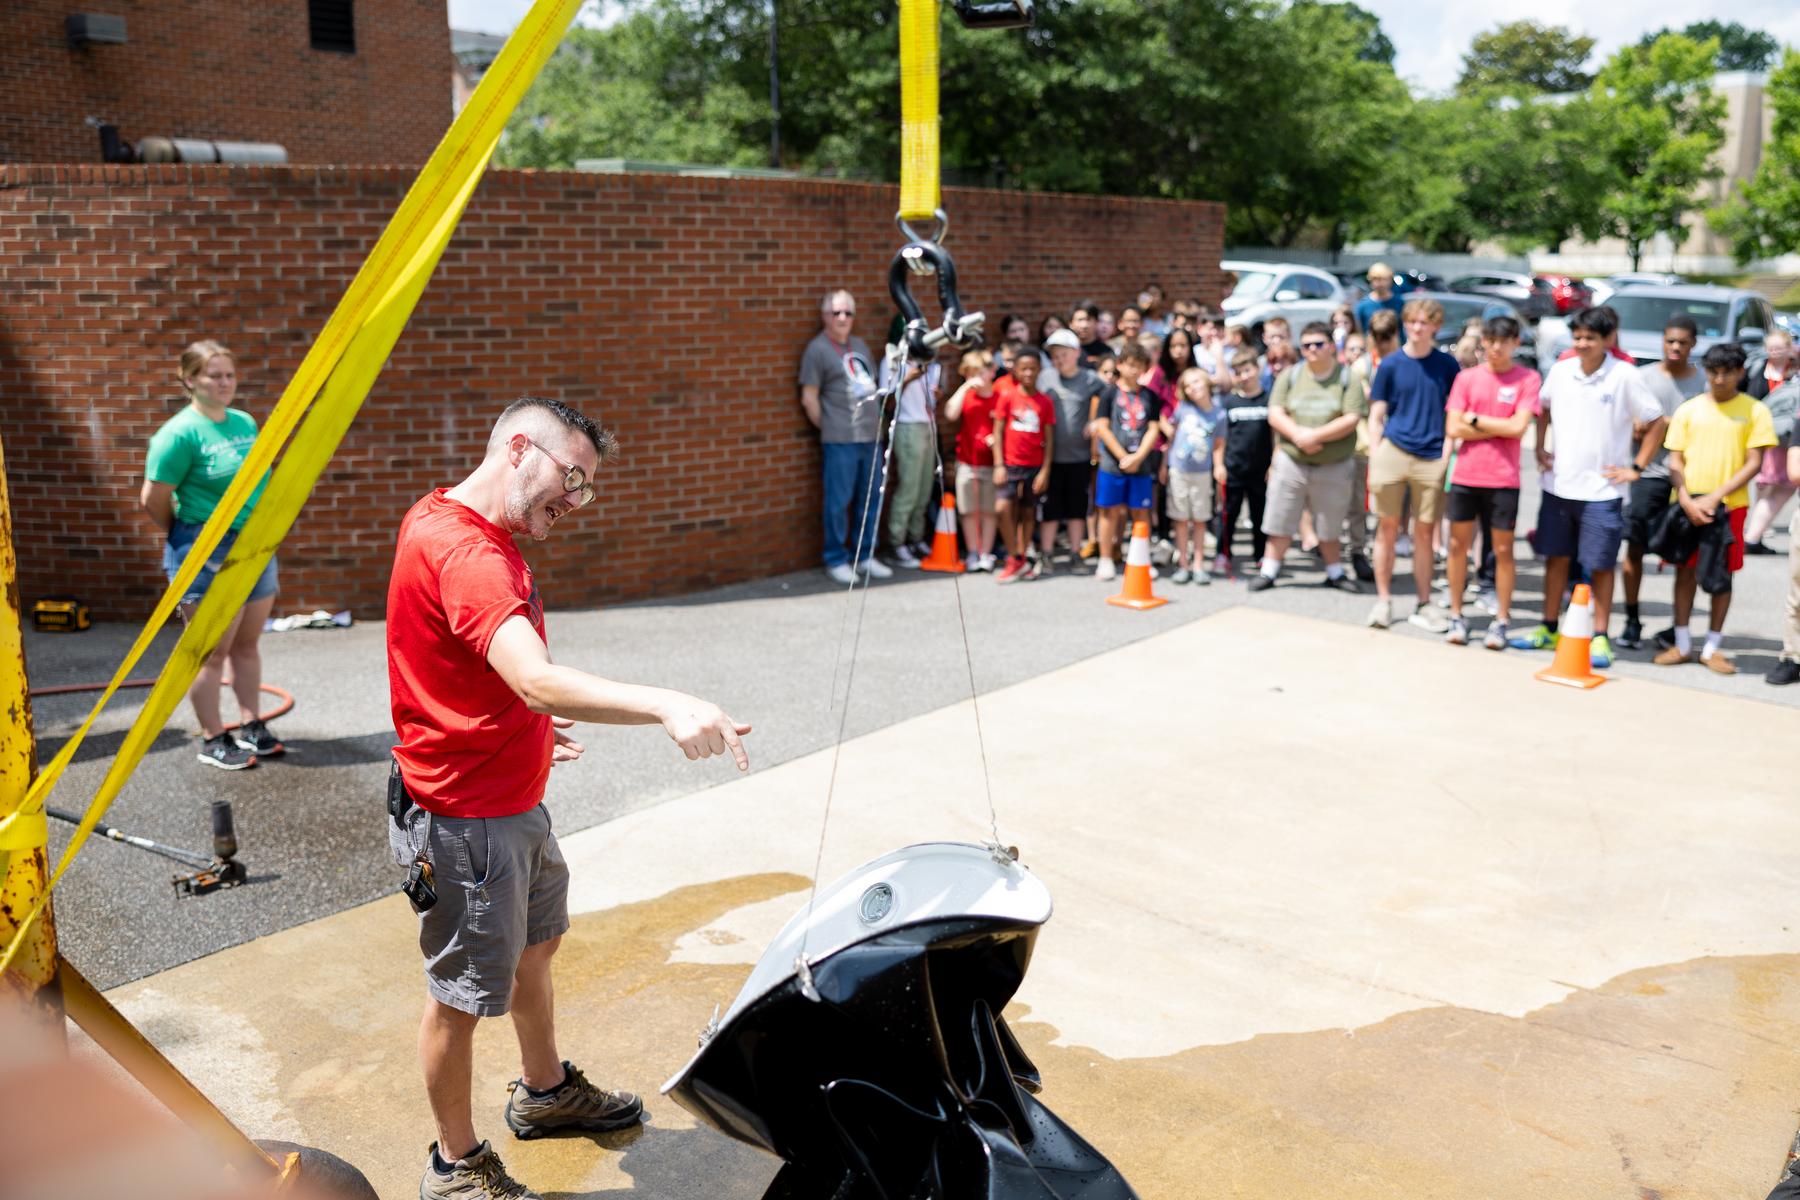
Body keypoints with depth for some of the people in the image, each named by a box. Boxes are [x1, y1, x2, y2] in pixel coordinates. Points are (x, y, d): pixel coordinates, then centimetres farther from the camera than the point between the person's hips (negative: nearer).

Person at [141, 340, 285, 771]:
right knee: (212, 651, 3)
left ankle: (250, 727, 27)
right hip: (209, 556, -7)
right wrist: (187, 537, 2)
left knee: (248, 644, 16)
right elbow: (153, 499, -11)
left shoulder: (246, 423, 8)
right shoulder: (180, 432, -14)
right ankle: (213, 740, 13)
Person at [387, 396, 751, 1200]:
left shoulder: (478, 536, 7)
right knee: (461, 996, 6)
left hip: (513, 802, 11)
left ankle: (545, 1091, 48)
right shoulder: (461, 551, -27)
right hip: (468, 818, -11)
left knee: (537, 944, 27)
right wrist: (666, 707, -52)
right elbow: (539, 681, -42)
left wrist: (528, 723, 21)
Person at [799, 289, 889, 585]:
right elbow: (809, 398, -5)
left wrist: (876, 421, 14)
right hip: (840, 439, -7)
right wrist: (828, 428, -1)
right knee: (839, 501, -2)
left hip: (870, 436, 7)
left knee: (870, 499, 11)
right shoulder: (817, 349, -5)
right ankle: (836, 560, 8)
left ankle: (865, 555, 22)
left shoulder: (859, 344, 16)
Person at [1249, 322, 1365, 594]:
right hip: (1291, 462, 1)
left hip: (1333, 466, -1)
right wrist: (1298, 434, -20)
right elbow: (1275, 414, -3)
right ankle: (1268, 571, 16)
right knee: (1280, 523, 5)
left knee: (1329, 525, 11)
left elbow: (1351, 419, -13)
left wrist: (1315, 435, -21)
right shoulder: (1290, 375, 3)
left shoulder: (1347, 378, -3)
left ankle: (1335, 573, 27)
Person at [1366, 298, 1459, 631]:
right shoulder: (1390, 365, 4)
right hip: (1392, 453, 0)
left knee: (1425, 533, 6)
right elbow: (1376, 417, 5)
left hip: (1432, 458, 0)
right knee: (1387, 528, 3)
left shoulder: (1447, 365, 5)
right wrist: (1375, 462, -2)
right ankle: (1383, 600, 13)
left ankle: (1423, 605, 16)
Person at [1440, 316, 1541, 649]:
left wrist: (1475, 419, -6)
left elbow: (1518, 427, -13)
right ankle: (1456, 617, 16)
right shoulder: (1466, 378, 5)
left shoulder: (1528, 379, -1)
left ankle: (1501, 621, 10)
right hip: (1464, 475, 2)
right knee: (1458, 545, 6)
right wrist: (1499, 428, -7)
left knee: (1503, 549, 3)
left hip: (1503, 480, -2)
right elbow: (1453, 428, -3)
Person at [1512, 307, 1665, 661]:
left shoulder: (1624, 376, -9)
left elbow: (1658, 423, -2)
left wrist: (1636, 468, -5)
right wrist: (1540, 449, 11)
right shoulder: (1560, 371, 2)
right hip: (1558, 484, 4)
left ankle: (1600, 637, 11)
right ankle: (1549, 629, 22)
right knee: (1556, 557, 11)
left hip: (1601, 489, -4)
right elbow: (1544, 409, 21)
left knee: (1600, 565, 2)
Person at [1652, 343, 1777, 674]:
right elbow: (1675, 461, 5)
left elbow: (1754, 463, -3)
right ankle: (1682, 645, 13)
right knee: (1685, 571, 4)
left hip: (1730, 505, -1)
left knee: (1722, 575, 4)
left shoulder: (1754, 411, 1)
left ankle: (1712, 647, 14)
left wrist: (1715, 497, -13)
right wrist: (1687, 501, -10)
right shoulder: (1688, 410, 6)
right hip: (1688, 504, 1)